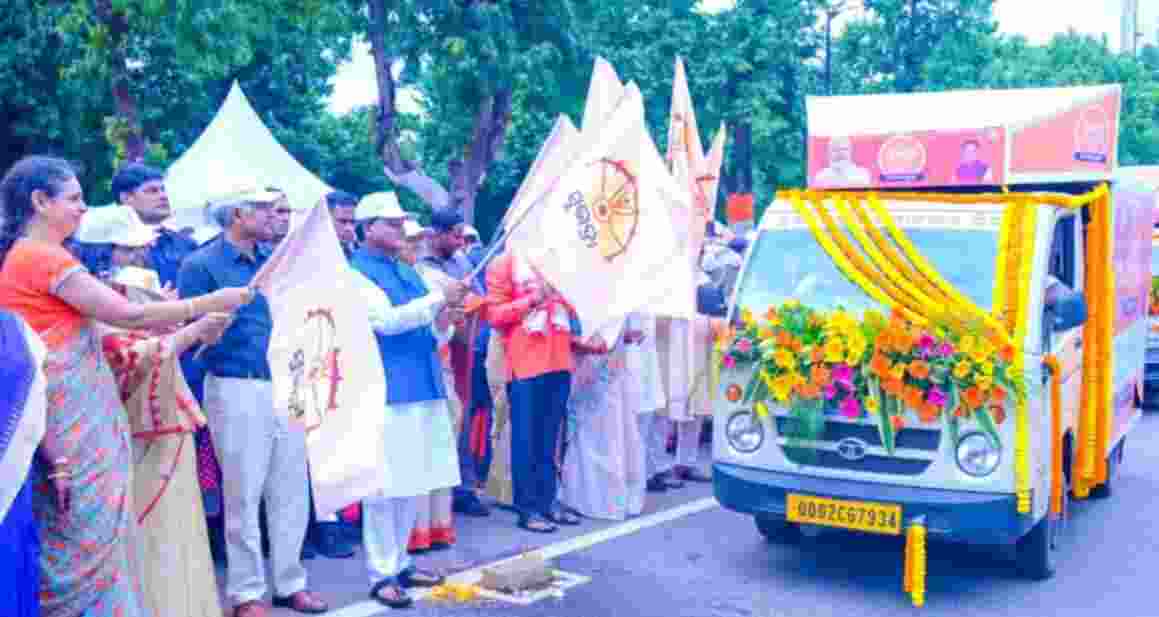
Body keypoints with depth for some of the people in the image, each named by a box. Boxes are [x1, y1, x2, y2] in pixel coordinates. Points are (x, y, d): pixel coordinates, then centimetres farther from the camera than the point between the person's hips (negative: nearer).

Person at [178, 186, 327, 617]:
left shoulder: (274, 262, 12)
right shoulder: (202, 265, -7)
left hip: (286, 387, 6)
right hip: (238, 391, -6)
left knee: (292, 492, 11)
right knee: (244, 496, 2)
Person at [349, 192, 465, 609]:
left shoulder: (409, 271, 18)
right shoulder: (355, 273, -5)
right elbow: (387, 321, -19)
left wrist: (442, 324, -1)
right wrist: (439, 299, -19)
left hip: (423, 389, 8)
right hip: (385, 392, -8)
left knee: (410, 485, 13)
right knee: (385, 488, -4)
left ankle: (400, 563, 24)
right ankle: (382, 574, 4)